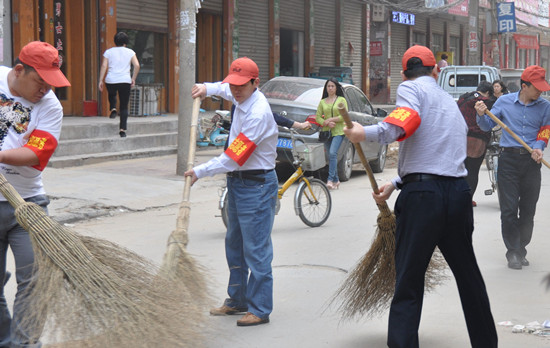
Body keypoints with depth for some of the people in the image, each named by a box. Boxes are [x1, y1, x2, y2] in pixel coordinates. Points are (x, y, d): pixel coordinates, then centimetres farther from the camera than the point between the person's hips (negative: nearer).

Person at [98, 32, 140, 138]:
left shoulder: (109, 52, 6)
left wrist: (100, 80, 1)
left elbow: (104, 66, -2)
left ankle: (113, 109, 7)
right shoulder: (130, 52, 6)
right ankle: (123, 129, -2)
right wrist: (133, 79, 6)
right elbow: (137, 66, -4)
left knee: (112, 95, 34)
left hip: (111, 81, 1)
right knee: (124, 107, 5)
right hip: (125, 81, -1)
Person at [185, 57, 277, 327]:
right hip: (237, 182, 10)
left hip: (256, 185, -10)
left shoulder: (258, 114, -25)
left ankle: (260, 309, 0)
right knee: (234, 244, 18)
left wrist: (200, 172, -16)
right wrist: (208, 89, 12)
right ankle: (237, 300, 30)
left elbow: (234, 158, -24)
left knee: (255, 249, -6)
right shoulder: (242, 97, 4)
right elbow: (227, 89, 32)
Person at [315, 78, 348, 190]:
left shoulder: (341, 100, 3)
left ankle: (330, 179, -26)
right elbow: (318, 117, 8)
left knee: (333, 153, -21)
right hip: (326, 132, 4)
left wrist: (330, 119, -10)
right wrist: (326, 123, -11)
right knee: (330, 156, 6)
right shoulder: (322, 102, 13)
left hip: (338, 131, -4)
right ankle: (336, 180, 17)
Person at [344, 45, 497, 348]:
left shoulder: (410, 88, 1)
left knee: (408, 284, -3)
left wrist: (364, 133, -17)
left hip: (422, 197, -7)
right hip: (459, 192, 7)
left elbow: (405, 122, -22)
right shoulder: (451, 102, 25)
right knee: (468, 276, 21)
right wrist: (394, 184, 27)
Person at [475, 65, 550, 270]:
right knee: (509, 208, -4)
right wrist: (482, 115, -13)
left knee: (528, 209, 6)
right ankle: (513, 252, 4)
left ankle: (521, 249, 20)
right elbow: (488, 126, 8)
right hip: (509, 159, -1)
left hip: (531, 161, 2)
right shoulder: (504, 102, 3)